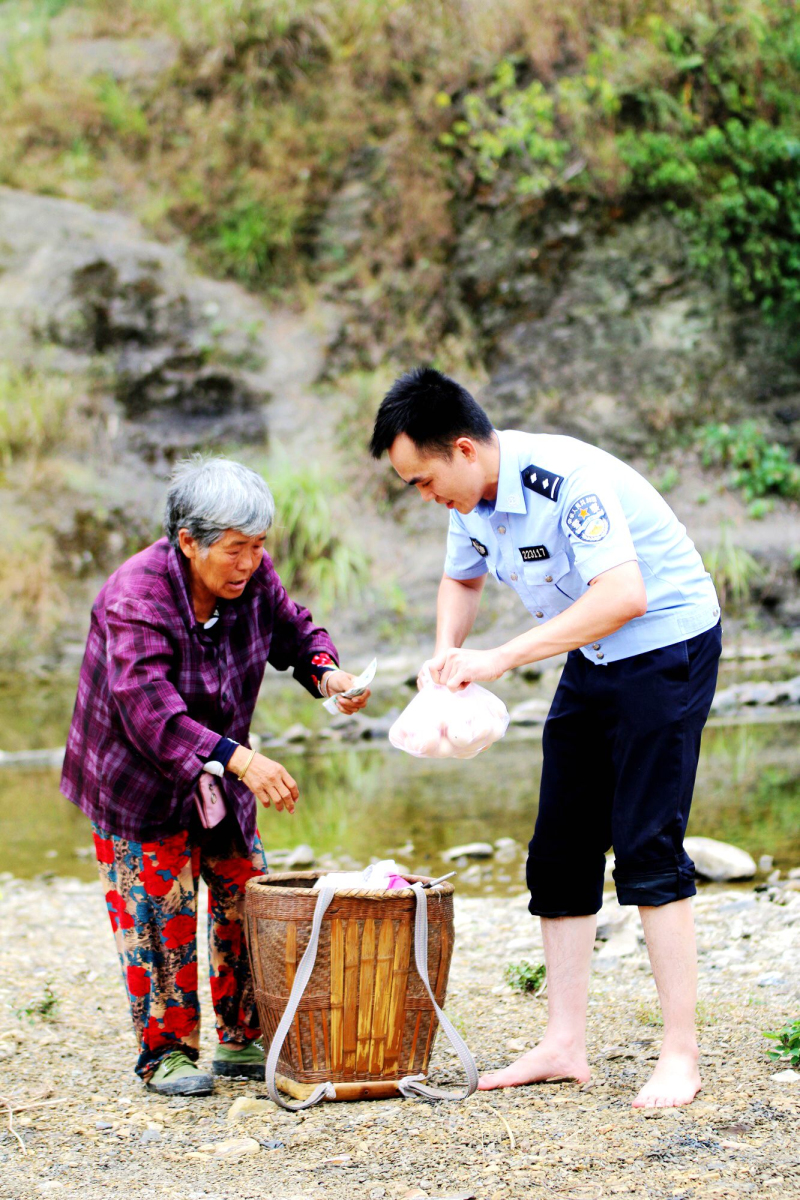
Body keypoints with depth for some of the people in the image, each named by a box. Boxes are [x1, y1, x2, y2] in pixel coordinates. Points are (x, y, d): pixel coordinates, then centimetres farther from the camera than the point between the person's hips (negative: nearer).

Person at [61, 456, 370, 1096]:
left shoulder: (253, 575, -12)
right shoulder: (136, 598, -31)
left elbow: (291, 630, 7)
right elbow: (149, 711, -40)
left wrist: (327, 672, -17)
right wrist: (239, 760, -50)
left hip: (221, 777, 6)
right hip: (138, 780, -6)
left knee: (249, 903, 6)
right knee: (162, 916, -5)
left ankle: (242, 1042, 19)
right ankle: (166, 1052, 9)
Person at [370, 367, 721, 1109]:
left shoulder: (567, 479, -28)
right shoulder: (472, 497, -2)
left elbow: (623, 595, -38)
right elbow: (461, 580, 19)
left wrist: (501, 659, -36)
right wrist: (447, 652, -3)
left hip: (668, 646, -9)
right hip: (592, 661, 9)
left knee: (647, 851, -13)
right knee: (560, 853, 6)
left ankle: (680, 1057, -8)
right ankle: (564, 1045, 12)